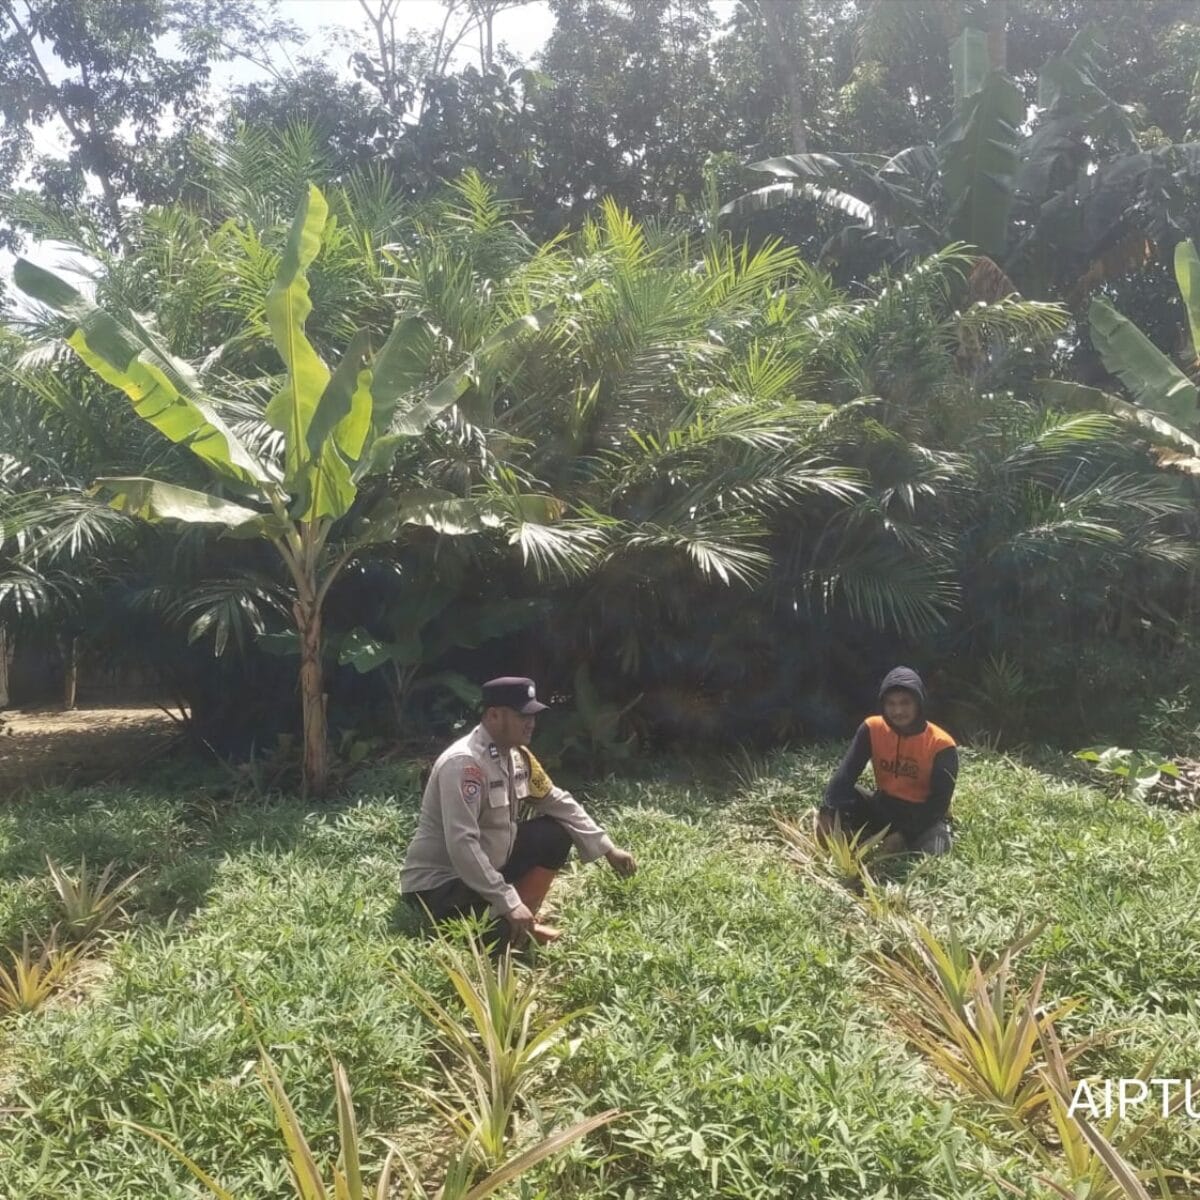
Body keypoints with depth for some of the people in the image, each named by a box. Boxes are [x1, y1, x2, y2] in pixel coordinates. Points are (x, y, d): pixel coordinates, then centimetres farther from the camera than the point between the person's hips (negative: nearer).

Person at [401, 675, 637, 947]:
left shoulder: (517, 755, 0)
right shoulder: (463, 763, -28)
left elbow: (557, 802, 10)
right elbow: (461, 845, -34)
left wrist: (608, 849, 4)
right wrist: (509, 903, -32)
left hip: (488, 865, 9)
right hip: (437, 883, -9)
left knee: (555, 835, 1)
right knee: (501, 931, -32)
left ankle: (521, 922, 5)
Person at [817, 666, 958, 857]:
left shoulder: (941, 745, -19)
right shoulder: (872, 729, -10)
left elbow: (939, 802, -18)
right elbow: (846, 773, -20)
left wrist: (904, 834, -28)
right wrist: (827, 812, -36)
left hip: (925, 816, -2)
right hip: (883, 808, 3)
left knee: (926, 855, -34)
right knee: (840, 797, -22)